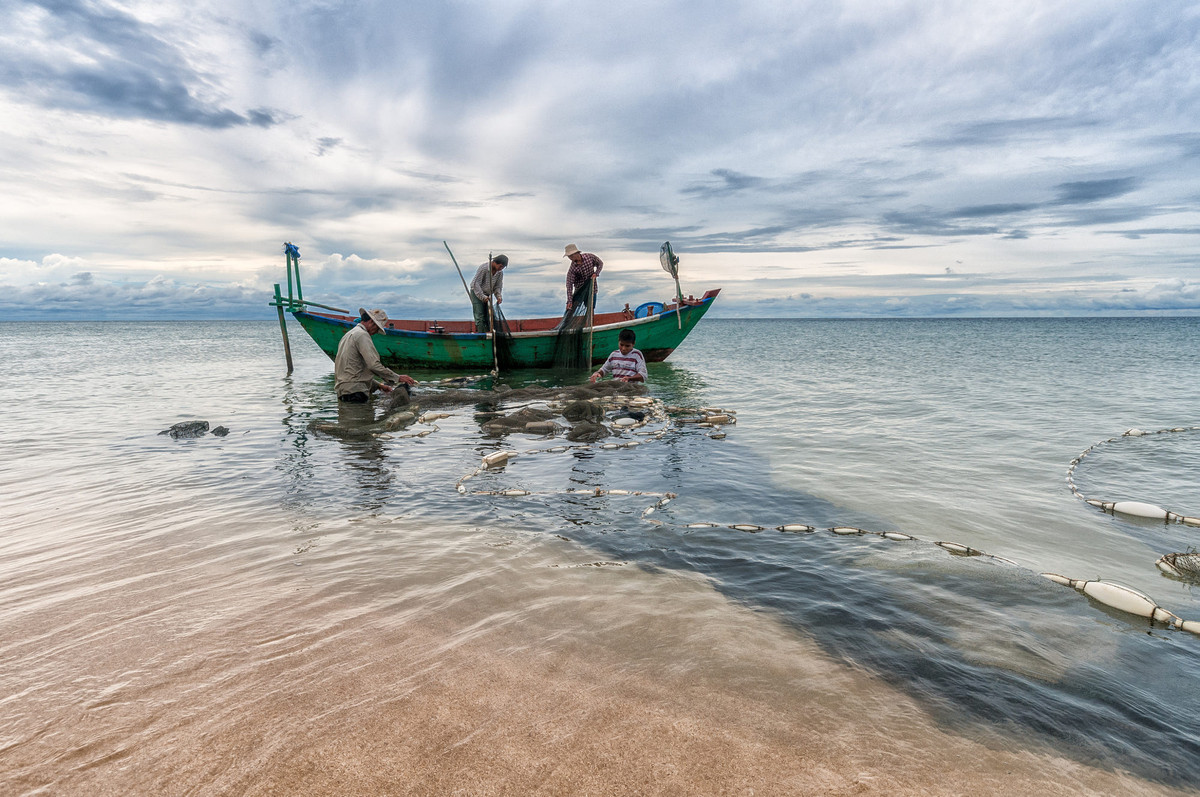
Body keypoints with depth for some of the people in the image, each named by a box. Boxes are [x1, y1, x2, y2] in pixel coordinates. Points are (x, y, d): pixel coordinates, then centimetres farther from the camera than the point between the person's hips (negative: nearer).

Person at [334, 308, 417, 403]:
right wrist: (398, 378, -13)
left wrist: (378, 385, 22)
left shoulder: (349, 335, 25)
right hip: (354, 391, -10)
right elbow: (373, 365, -17)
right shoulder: (362, 335, -7)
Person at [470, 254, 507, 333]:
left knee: (487, 318, 2)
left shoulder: (500, 272, -4)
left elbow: (497, 286, 4)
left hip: (488, 295, 6)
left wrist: (498, 296, -15)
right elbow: (475, 284, -21)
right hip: (477, 294, -6)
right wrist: (482, 297, -25)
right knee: (480, 318, -12)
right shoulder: (484, 268, -22)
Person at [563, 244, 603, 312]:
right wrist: (569, 300, -26)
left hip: (591, 289, 1)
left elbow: (600, 263, 4)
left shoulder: (590, 256, -15)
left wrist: (596, 273, -14)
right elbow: (569, 284, -19)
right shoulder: (572, 268, -18)